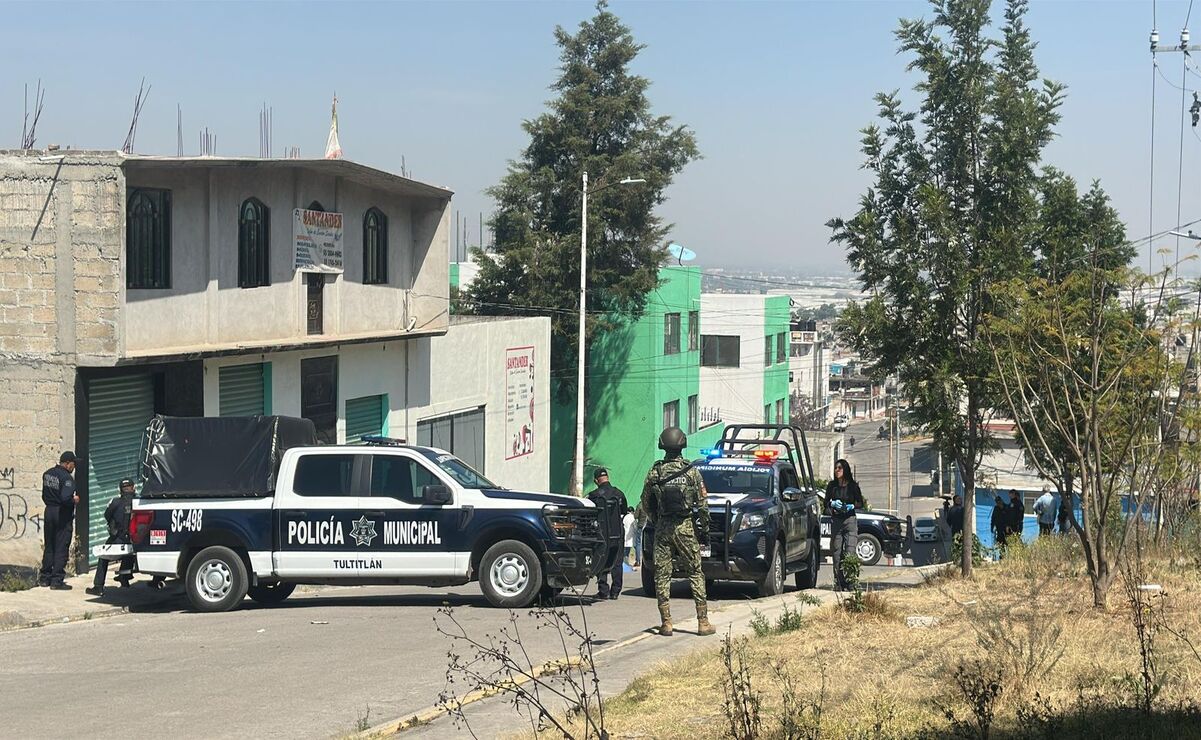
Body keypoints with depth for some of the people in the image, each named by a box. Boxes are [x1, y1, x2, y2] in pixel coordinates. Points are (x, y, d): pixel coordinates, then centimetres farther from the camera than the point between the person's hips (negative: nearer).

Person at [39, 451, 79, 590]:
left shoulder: (47, 474, 8)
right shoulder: (66, 477, -18)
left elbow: (44, 495, 13)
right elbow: (65, 498, -27)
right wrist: (74, 500, -9)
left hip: (49, 511, 8)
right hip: (62, 515, -8)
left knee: (48, 547, 16)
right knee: (61, 548, -1)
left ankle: (44, 578, 21)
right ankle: (57, 581, -1)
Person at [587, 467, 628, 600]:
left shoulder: (593, 496, -10)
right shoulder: (618, 493, 0)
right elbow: (624, 511, 13)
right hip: (617, 534, 2)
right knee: (617, 564, 9)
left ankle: (603, 591, 1)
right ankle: (615, 591, 8)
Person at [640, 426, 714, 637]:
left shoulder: (654, 472, -1)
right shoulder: (692, 471, -5)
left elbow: (645, 504, 6)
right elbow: (702, 503, -2)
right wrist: (705, 525, 10)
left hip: (662, 529, 1)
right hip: (686, 528, -1)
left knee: (662, 575, 5)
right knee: (695, 574, 5)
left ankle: (666, 623, 2)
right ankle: (703, 622, 3)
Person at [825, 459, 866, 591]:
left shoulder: (853, 486, 3)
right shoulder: (832, 486, 9)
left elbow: (861, 503, 8)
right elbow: (826, 503, 13)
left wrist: (852, 506, -10)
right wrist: (832, 504, -8)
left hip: (850, 520, -2)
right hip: (835, 521, 2)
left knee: (849, 553, -13)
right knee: (837, 554, 0)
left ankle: (849, 583, -14)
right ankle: (838, 584, 5)